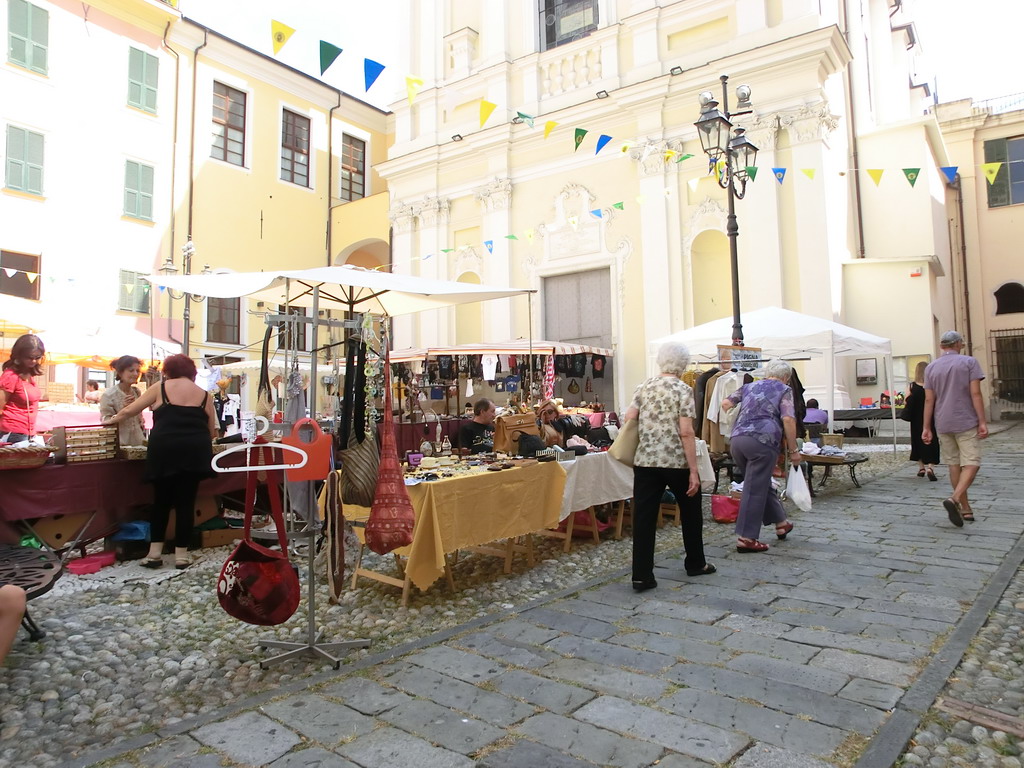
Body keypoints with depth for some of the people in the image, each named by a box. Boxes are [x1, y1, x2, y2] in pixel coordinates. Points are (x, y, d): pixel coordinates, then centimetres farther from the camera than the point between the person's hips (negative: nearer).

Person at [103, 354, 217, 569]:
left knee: (161, 499, 15)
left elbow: (130, 410, 15)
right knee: (186, 501, 6)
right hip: (194, 450, 1)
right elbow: (211, 431, 12)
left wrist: (111, 420, 34)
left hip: (164, 449, 0)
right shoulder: (204, 394, 11)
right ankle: (181, 555, 10)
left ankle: (154, 553, 17)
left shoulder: (160, 388, 9)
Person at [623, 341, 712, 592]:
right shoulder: (683, 390, -8)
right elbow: (686, 433, -14)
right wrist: (693, 471, -12)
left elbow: (629, 418, 1)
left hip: (645, 461, 3)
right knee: (690, 511, 19)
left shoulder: (644, 387, 5)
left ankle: (641, 576, 0)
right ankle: (695, 563, 34)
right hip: (676, 462, -3)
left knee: (644, 517, 3)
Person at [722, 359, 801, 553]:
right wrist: (793, 450, 1)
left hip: (737, 439, 6)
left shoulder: (749, 386, 24)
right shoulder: (784, 390, 9)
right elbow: (788, 420, -4)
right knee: (755, 490, -1)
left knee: (761, 485, 21)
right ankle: (745, 539, 1)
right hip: (762, 441, -6)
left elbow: (726, 403, 21)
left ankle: (780, 522, 36)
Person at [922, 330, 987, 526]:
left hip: (943, 424, 4)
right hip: (966, 422, -4)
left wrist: (926, 427, 6)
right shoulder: (969, 362, -2)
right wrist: (982, 422, -7)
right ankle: (955, 499, -23)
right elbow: (975, 394, -9)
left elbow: (929, 399, 4)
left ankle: (966, 509, 14)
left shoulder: (931, 367, 7)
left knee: (954, 464, 10)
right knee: (971, 463, -2)